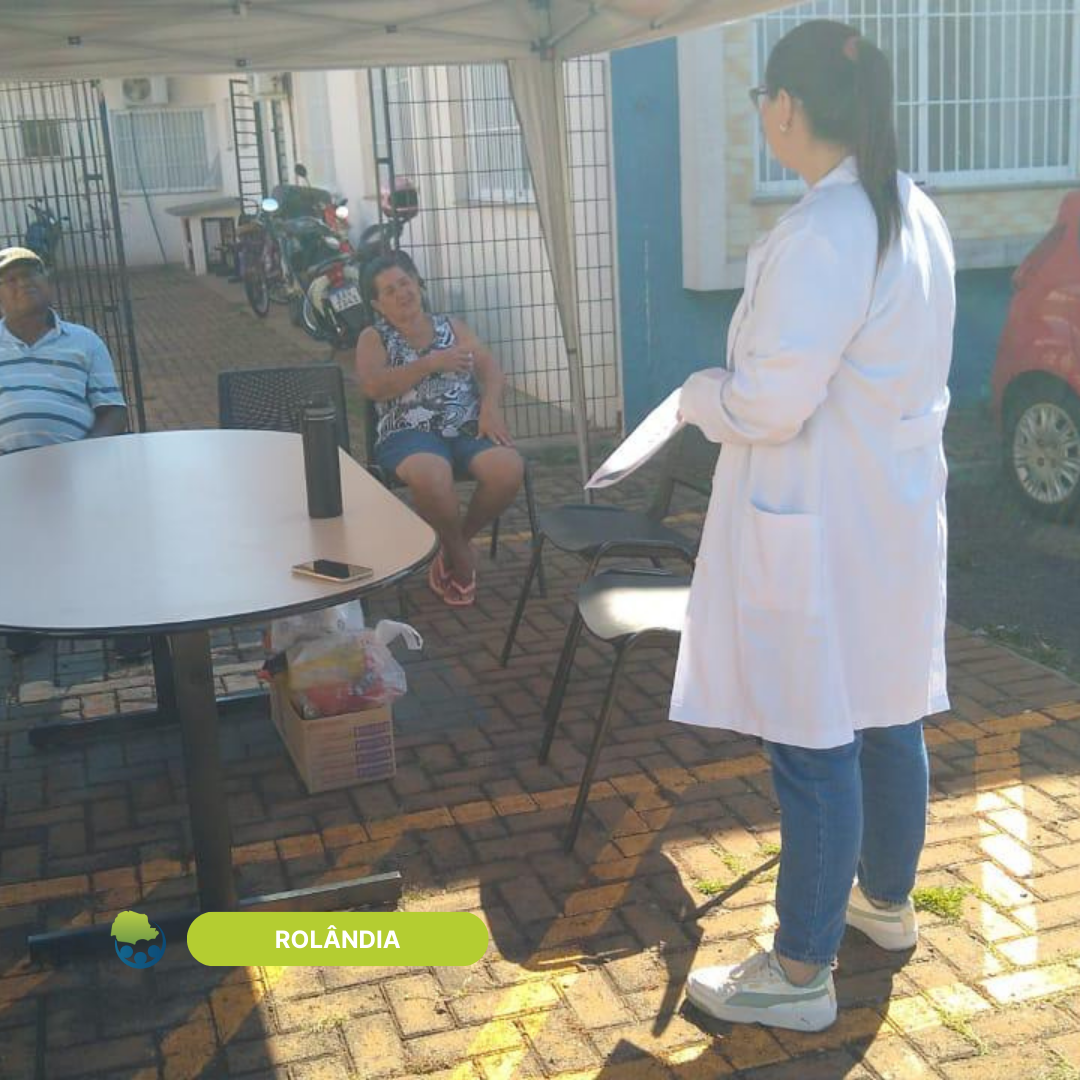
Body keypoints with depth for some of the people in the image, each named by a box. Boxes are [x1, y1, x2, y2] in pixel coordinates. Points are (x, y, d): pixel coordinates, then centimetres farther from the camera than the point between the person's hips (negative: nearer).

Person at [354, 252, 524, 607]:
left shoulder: (452, 326, 22)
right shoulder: (374, 338, 13)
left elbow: (490, 368, 11)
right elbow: (373, 386, -6)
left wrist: (490, 407, -10)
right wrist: (433, 363, -10)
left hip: (468, 427, 3)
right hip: (409, 433, -3)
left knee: (509, 468, -29)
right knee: (432, 477, -39)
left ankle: (457, 540, -2)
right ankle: (459, 554, -10)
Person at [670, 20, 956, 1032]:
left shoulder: (820, 232, -23)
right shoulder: (915, 214, 7)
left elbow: (770, 404, -23)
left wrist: (700, 393, -3)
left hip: (819, 529, -9)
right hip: (896, 513, 10)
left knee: (813, 744, 1)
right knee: (888, 716, 21)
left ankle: (800, 972, 15)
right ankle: (885, 901, 41)